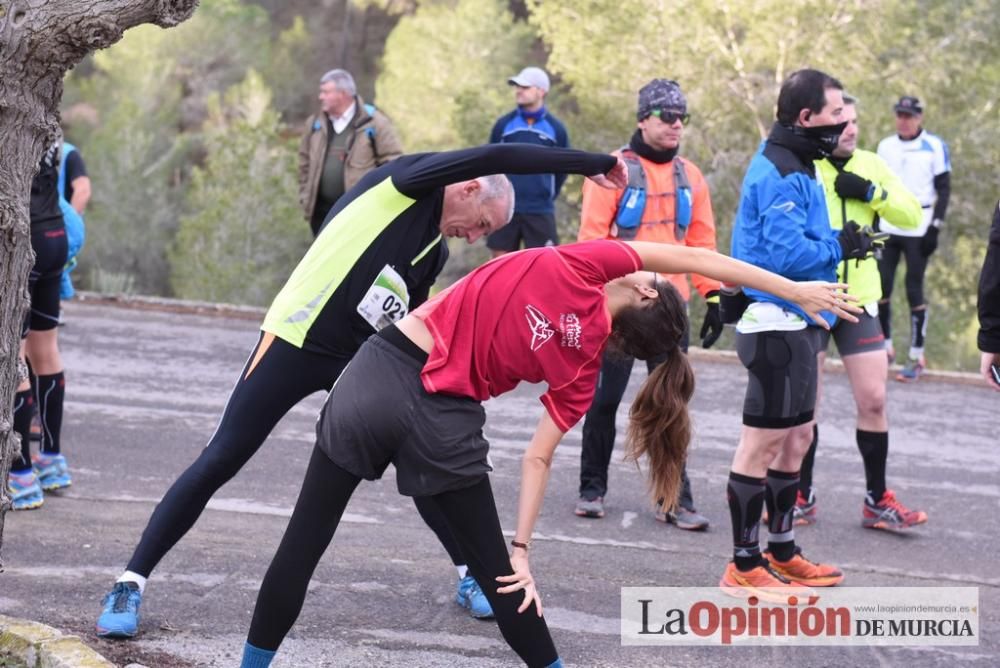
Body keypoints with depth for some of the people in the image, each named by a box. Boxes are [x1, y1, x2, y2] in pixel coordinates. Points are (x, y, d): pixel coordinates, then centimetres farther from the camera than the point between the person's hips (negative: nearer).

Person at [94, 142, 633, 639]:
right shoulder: (404, 184, -10)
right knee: (220, 462, -5)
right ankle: (131, 583, 3)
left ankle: (470, 575, 21)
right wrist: (594, 164, -20)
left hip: (362, 360, 8)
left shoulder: (436, 250, 11)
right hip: (295, 343, -7)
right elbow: (495, 158, -22)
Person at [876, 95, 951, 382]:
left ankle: (917, 357, 2)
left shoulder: (934, 146, -3)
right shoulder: (885, 146, 9)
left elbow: (944, 189, -3)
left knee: (914, 291, -4)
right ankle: (886, 347, 15)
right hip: (887, 228, 4)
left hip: (918, 228, -4)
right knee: (881, 287, 1)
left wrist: (935, 228, -10)